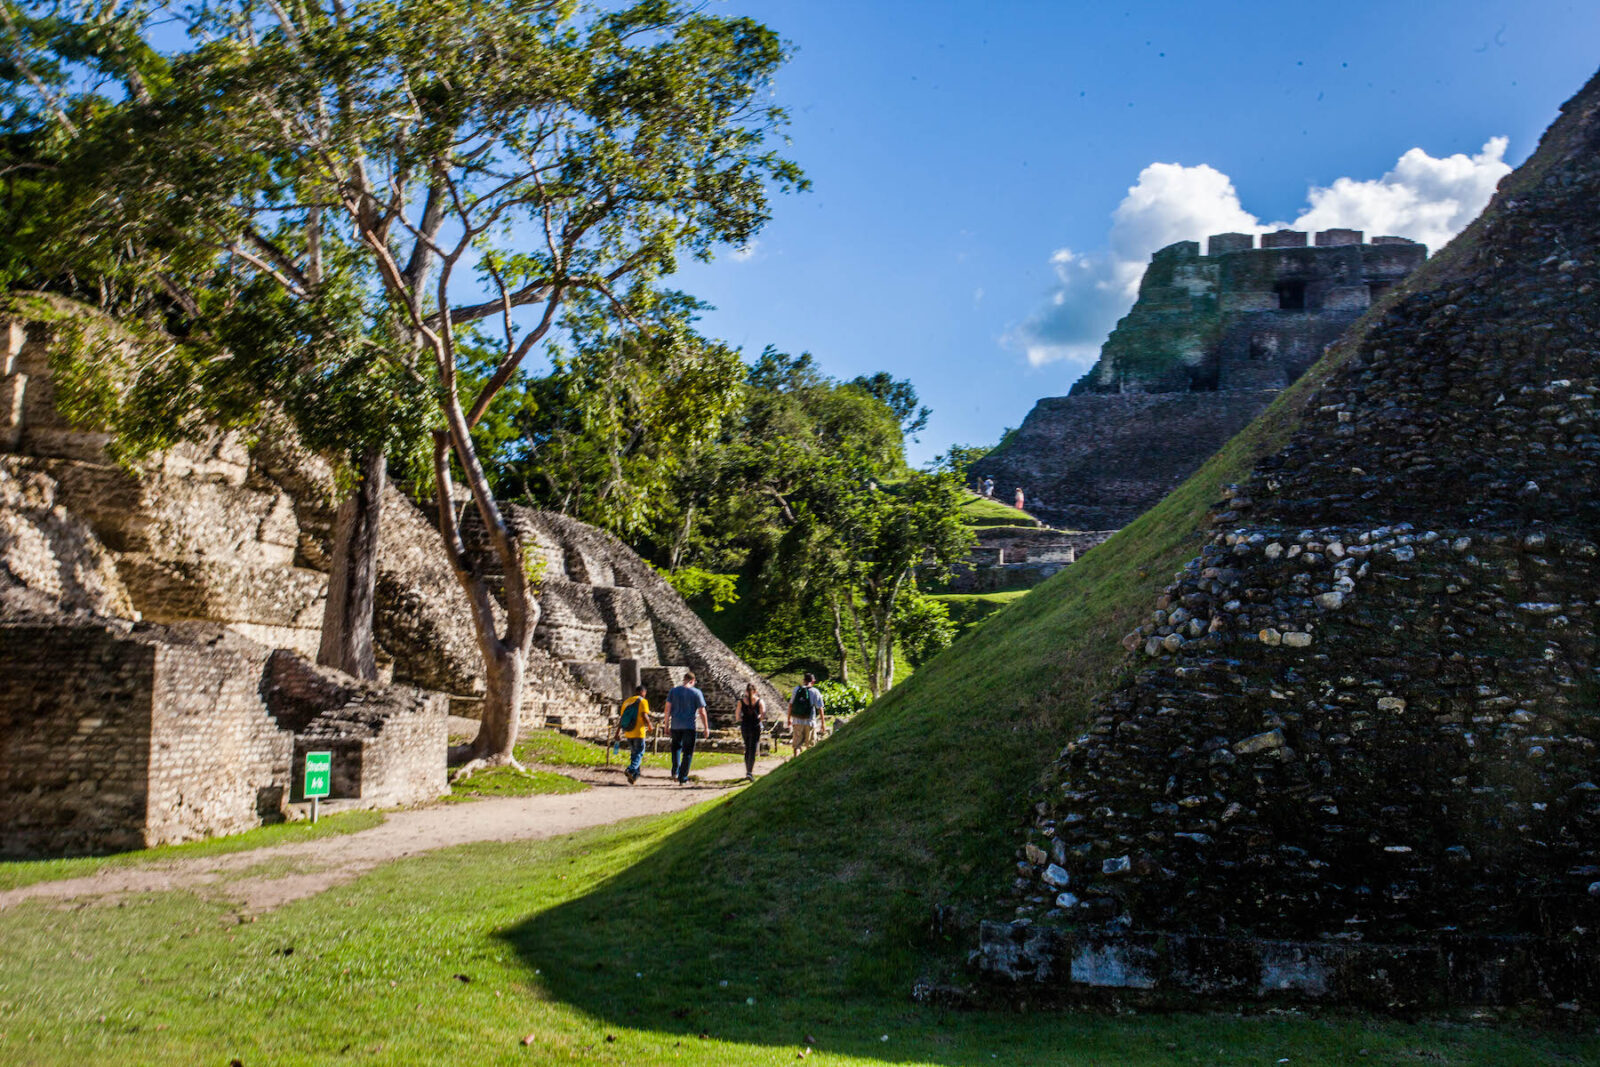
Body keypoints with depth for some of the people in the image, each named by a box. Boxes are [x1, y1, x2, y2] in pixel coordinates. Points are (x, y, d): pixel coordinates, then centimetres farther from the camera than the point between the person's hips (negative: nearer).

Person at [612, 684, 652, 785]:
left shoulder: (626, 701, 14)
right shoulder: (643, 701, -5)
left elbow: (621, 718, 14)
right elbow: (644, 716, -17)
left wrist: (617, 732, 16)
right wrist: (650, 727, -3)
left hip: (628, 733, 6)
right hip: (638, 732, -6)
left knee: (634, 753, 18)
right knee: (639, 753, -2)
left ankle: (635, 774, 18)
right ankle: (631, 769, -24)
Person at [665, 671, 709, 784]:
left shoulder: (674, 690, 3)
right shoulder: (696, 693, -4)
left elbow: (668, 708, 2)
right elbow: (702, 712, -5)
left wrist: (667, 723, 10)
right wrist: (706, 728, 0)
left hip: (675, 725, 3)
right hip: (689, 726, -3)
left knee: (676, 746, 24)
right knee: (688, 752, 5)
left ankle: (675, 771, 10)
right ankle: (683, 779, 3)